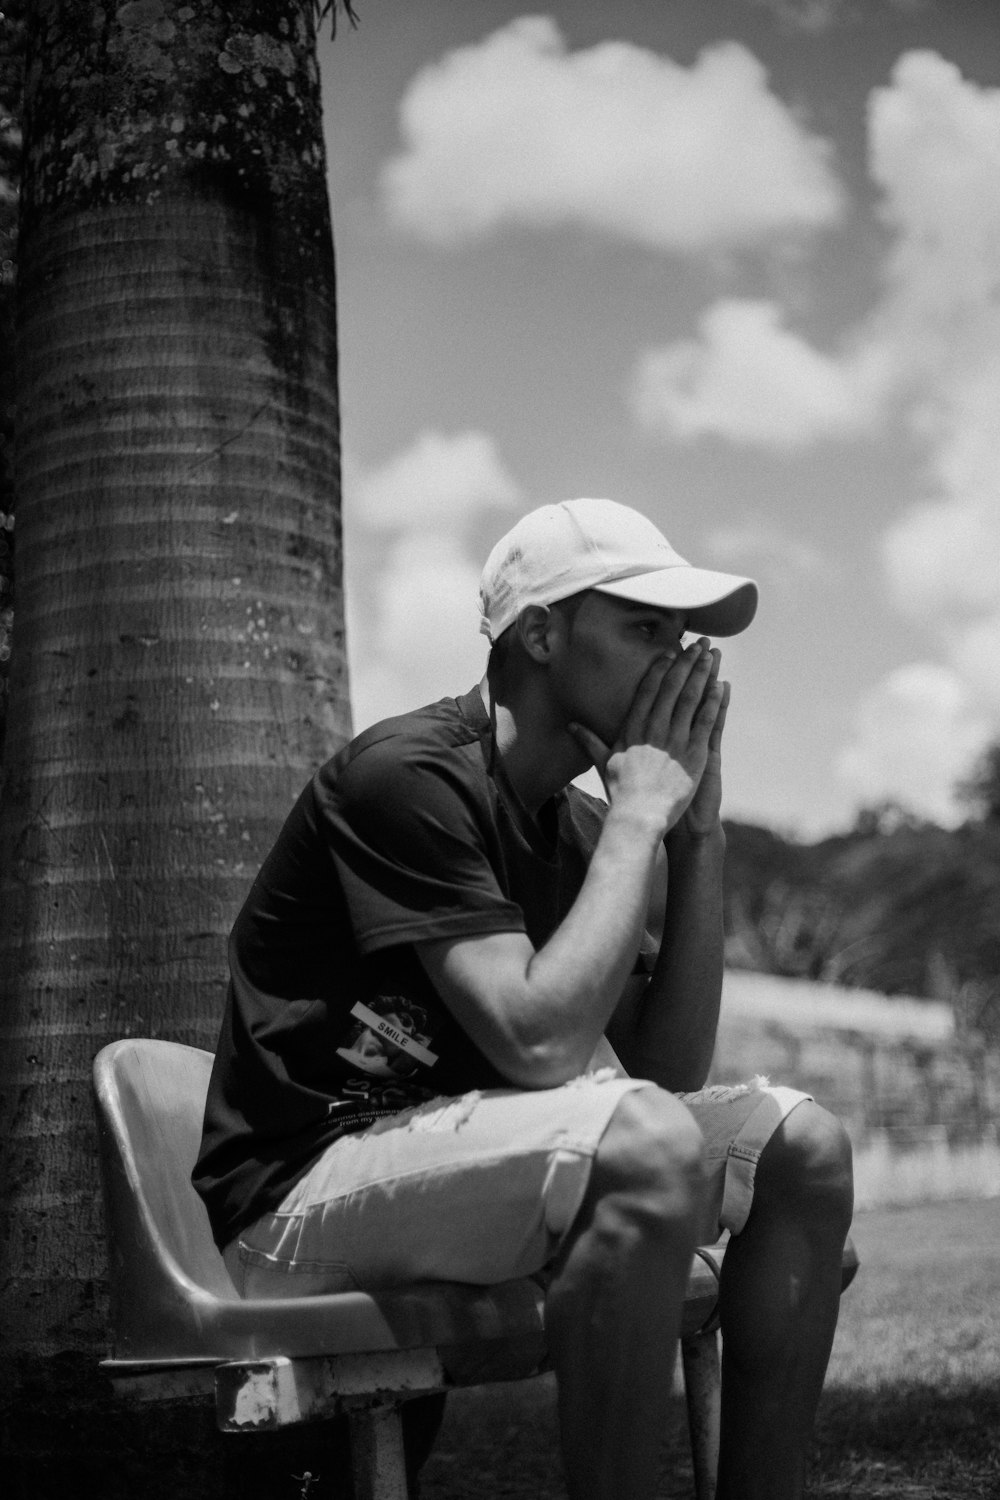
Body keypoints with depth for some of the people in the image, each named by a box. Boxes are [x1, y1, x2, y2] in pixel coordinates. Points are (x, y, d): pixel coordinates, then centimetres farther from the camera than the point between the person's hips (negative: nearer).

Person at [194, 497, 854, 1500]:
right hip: (301, 1191, -9)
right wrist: (639, 816, -16)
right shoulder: (408, 777, -16)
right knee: (648, 1144, -32)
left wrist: (699, 830, -2)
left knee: (802, 1145, 0)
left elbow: (670, 1067, 5)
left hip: (463, 1162, 9)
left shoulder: (574, 826, 10)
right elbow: (537, 1042, -26)